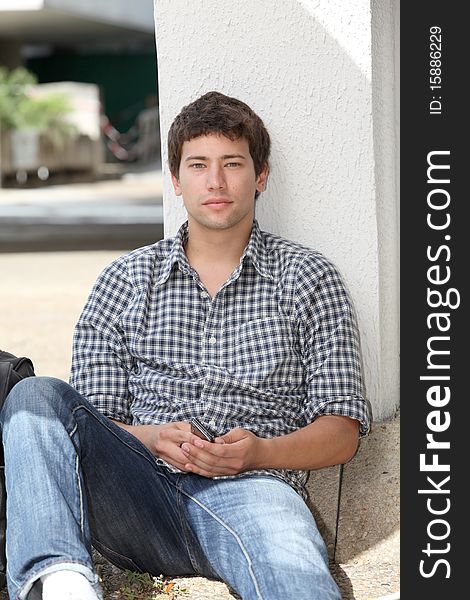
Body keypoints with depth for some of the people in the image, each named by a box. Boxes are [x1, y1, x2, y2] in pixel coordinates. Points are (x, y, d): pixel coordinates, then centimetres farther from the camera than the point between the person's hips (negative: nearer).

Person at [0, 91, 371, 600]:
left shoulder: (308, 278, 14)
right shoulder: (123, 282, 18)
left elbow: (343, 430, 10)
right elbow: (91, 422, 13)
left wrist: (260, 452, -10)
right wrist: (153, 438, -9)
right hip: (139, 496, 4)